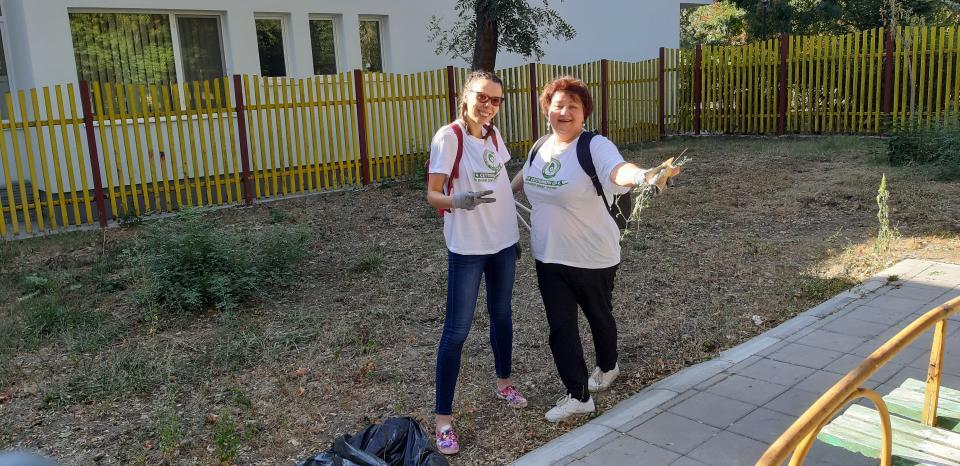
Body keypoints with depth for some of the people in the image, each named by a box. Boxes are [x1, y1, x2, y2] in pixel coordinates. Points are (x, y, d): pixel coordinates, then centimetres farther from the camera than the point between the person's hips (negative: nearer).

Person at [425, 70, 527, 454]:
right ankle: (443, 418, 8)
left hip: (503, 241, 7)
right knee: (457, 330, -3)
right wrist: (457, 200, -36)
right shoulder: (449, 137, -14)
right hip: (467, 248, -6)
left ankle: (503, 383, 42)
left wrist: (515, 227, 18)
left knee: (502, 314, 20)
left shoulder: (494, 135, 5)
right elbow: (432, 195, -15)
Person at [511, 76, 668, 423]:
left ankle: (607, 367, 47)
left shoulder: (595, 146, -20)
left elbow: (617, 170, -41)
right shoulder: (542, 147, 0)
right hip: (549, 257, 5)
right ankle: (578, 396, 19)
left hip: (592, 259, -5)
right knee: (560, 327, 5)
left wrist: (642, 175, -61)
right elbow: (526, 175, 22)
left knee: (599, 316, 20)